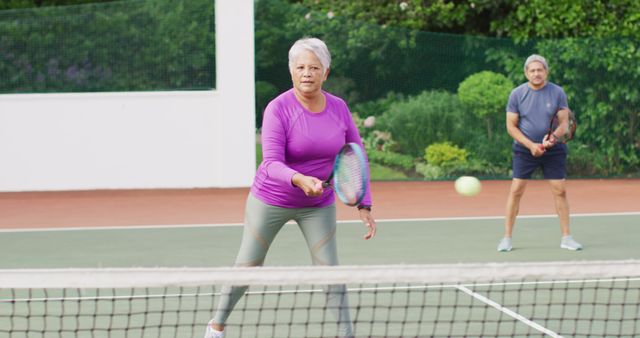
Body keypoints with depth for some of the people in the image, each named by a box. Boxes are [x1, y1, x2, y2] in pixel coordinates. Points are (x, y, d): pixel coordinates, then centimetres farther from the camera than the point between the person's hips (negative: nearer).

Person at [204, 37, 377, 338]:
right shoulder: (279, 109, -20)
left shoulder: (339, 108, -6)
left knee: (330, 272, -3)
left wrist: (364, 205, -3)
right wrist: (300, 180, -49)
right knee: (247, 267, 10)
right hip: (271, 199, -3)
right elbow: (272, 163, -29)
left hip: (319, 205, 3)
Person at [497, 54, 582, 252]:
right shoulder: (517, 94, -3)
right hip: (524, 149, -1)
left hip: (554, 150, 1)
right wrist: (531, 145, -15)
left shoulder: (557, 93, -3)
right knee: (516, 191, -6)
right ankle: (507, 238, 1)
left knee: (560, 191, -2)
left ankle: (566, 238, 8)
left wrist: (552, 139, -25)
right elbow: (511, 126, -3)